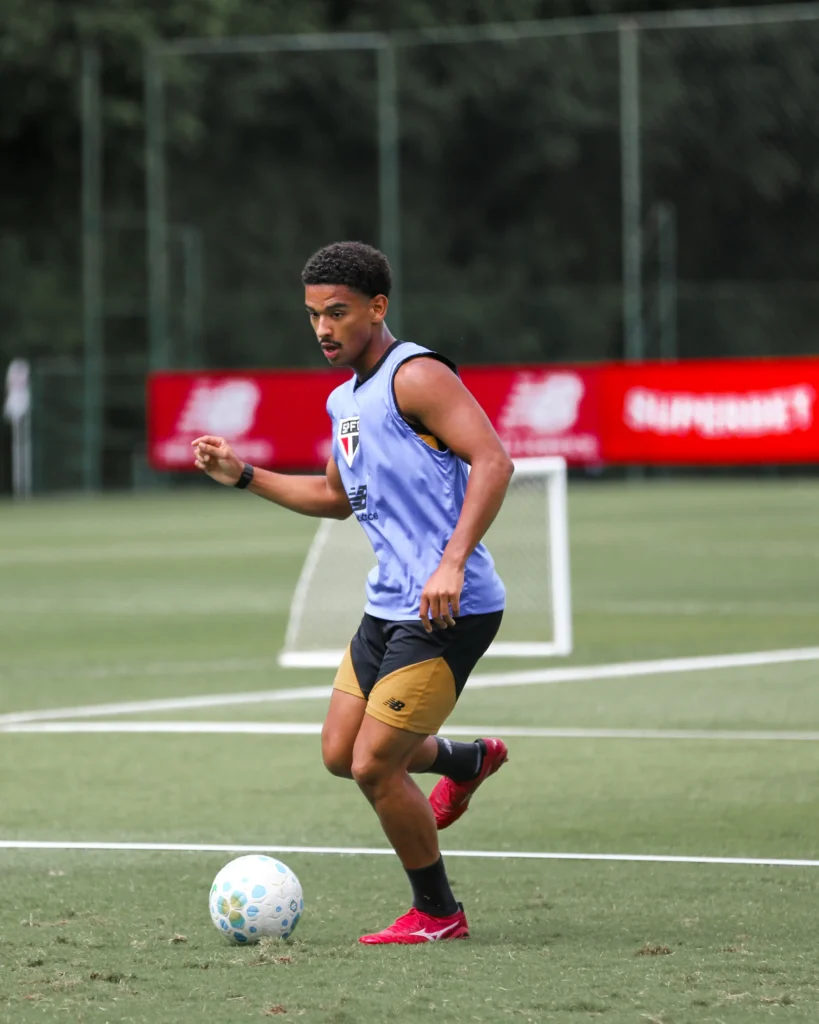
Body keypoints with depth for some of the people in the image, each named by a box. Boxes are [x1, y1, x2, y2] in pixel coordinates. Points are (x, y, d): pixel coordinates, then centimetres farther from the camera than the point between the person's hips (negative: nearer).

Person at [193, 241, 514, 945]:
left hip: (449, 611, -9)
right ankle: (468, 761, 41)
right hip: (389, 607, 9)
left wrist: (453, 562, -32)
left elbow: (493, 461, -24)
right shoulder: (345, 401, 15)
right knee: (341, 753, 15)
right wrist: (243, 476, 20)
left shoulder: (415, 376, -14)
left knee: (375, 766, -8)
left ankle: (437, 913, 10)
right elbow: (337, 496, 30)